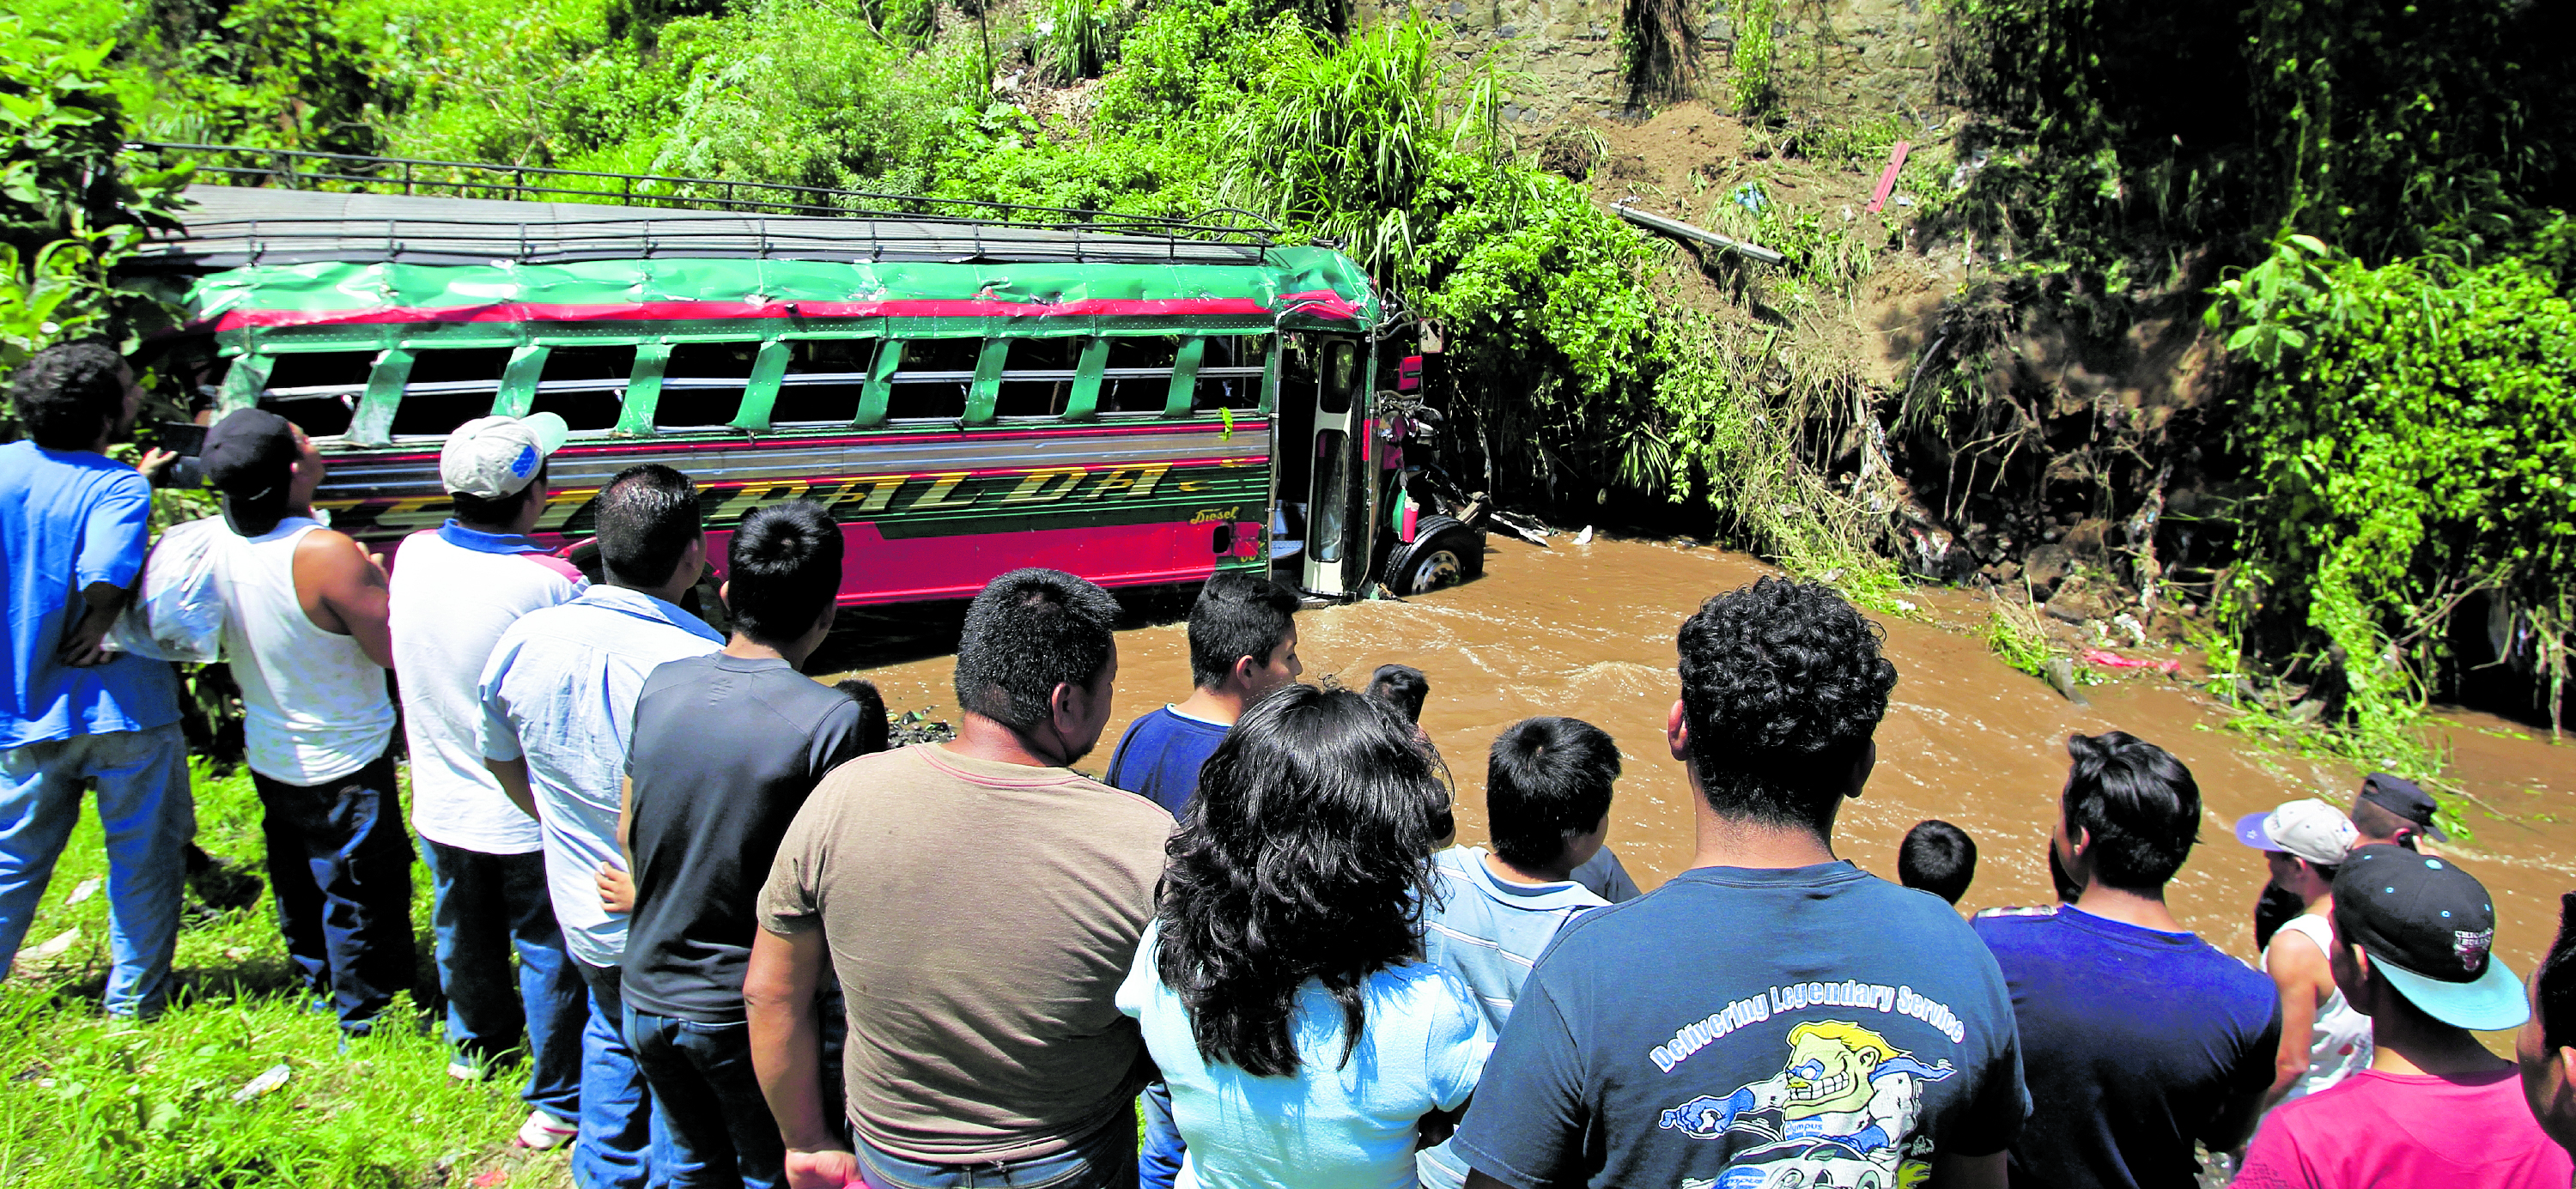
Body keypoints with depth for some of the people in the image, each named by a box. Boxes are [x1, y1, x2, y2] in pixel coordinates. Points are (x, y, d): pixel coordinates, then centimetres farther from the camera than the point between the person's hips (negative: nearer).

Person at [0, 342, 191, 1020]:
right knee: (144, 855, 11)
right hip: (121, 704, -5)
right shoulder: (119, 487, -15)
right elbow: (106, 578, -30)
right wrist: (94, 630, -11)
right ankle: (135, 999, 19)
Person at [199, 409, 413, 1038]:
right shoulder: (325, 554, -31)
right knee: (364, 894, 10)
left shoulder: (221, 546, -8)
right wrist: (384, 577, -10)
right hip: (340, 767, -7)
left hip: (268, 758, 8)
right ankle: (366, 1012, 23)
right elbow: (393, 648, -25)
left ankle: (316, 982, 47)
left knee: (300, 884, 26)